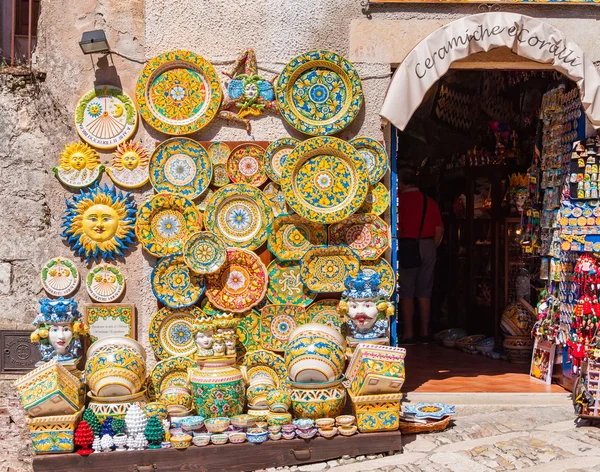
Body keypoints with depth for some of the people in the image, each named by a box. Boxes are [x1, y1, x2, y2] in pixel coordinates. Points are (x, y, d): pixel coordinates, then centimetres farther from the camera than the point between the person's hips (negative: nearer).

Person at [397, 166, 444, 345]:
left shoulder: (400, 200, -6)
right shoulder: (430, 202, 9)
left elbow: (396, 229, -10)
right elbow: (439, 230, 7)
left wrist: (395, 248, 2)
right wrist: (431, 248, 16)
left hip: (407, 247, -5)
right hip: (428, 248, 5)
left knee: (406, 293, 0)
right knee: (424, 293, 9)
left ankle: (408, 334, 1)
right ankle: (424, 332, 12)